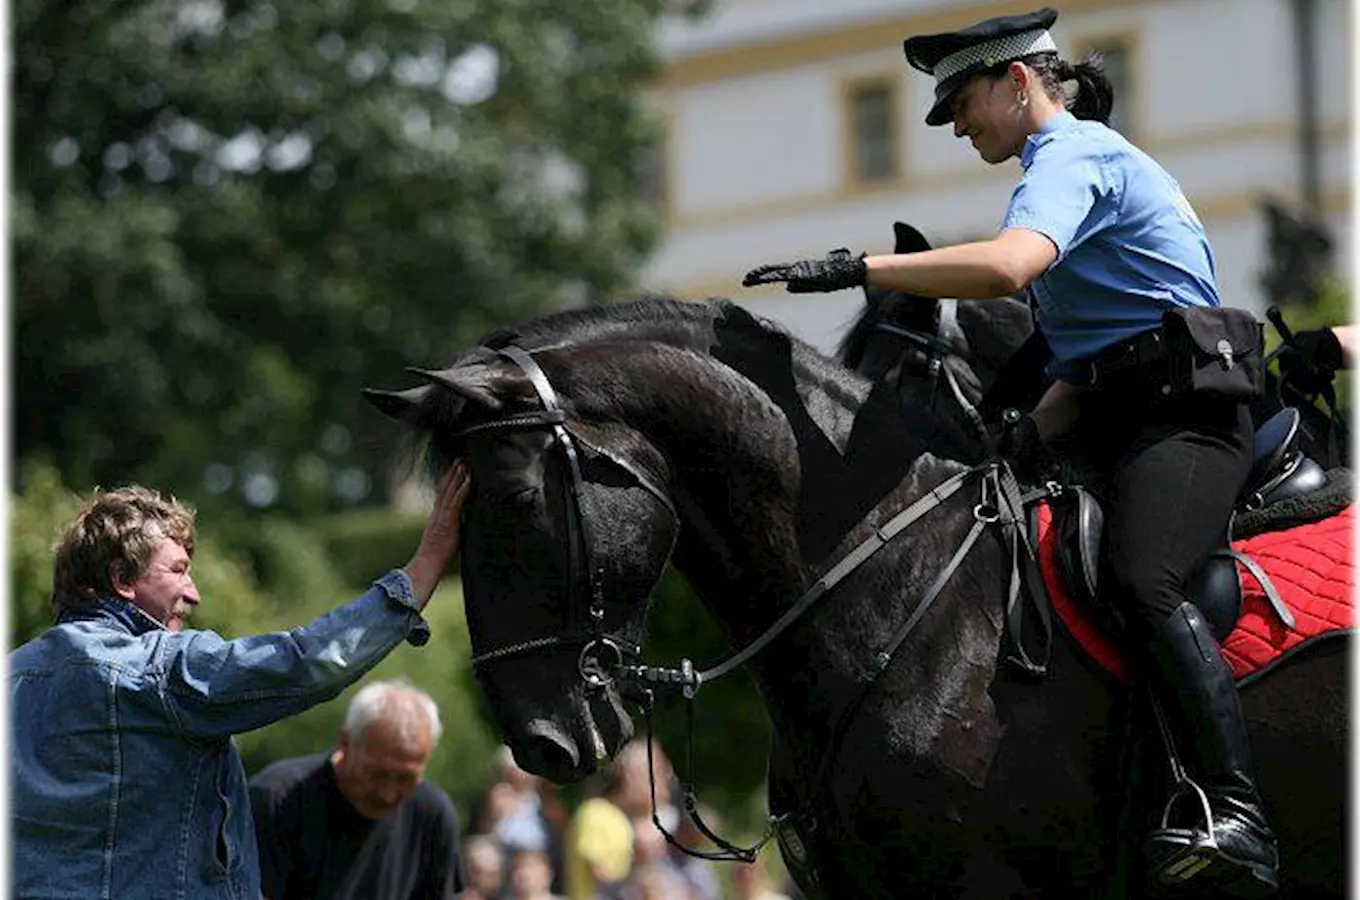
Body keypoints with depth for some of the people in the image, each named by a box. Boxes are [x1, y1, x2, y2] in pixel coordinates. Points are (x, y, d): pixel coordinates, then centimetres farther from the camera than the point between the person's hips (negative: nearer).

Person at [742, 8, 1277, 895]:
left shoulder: (1072, 154, -5)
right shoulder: (1096, 158, 27)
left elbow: (1007, 265, -28)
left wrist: (853, 269, -25)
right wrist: (1032, 435, 7)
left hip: (1180, 409, -11)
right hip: (1123, 419, 11)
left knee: (1144, 582, -31)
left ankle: (1240, 821, -43)